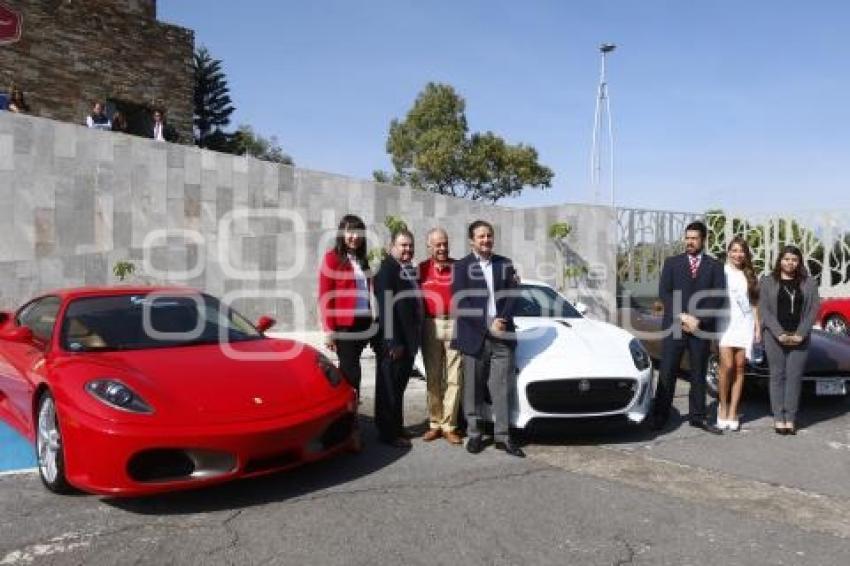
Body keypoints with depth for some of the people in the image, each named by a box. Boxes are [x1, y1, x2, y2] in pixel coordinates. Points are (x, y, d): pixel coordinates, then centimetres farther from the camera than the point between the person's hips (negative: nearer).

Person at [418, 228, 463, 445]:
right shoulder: (421, 269, 5)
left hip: (455, 325, -1)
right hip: (430, 327, 1)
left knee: (454, 378, 0)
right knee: (433, 378, 8)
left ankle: (449, 425, 7)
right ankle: (435, 424, 16)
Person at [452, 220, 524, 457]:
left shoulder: (505, 264, 13)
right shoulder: (461, 266, 3)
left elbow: (511, 297, 6)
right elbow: (462, 303, -6)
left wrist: (503, 321, -11)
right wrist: (488, 324, -12)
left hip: (502, 336, 2)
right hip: (474, 337, -2)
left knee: (501, 387, 3)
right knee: (474, 389, 5)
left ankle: (503, 436, 9)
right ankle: (474, 434, 15)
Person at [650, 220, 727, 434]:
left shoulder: (715, 266, 8)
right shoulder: (672, 262, 9)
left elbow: (718, 297, 0)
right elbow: (664, 292, 0)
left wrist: (698, 320, -11)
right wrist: (682, 316, -11)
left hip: (702, 327, 1)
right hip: (674, 326, 0)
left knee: (698, 373, 7)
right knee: (667, 373, 0)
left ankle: (698, 416, 16)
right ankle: (660, 415, 6)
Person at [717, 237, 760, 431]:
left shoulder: (750, 275, 14)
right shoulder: (721, 272, 2)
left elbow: (754, 303, 16)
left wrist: (758, 327, 9)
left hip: (745, 324, 4)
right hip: (725, 323, -4)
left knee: (739, 367, 1)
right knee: (727, 366, -14)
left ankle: (733, 411, 6)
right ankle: (722, 406, 6)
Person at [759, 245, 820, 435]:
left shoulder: (809, 283, 10)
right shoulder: (767, 281, 6)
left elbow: (813, 309, 4)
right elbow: (764, 309, -1)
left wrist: (800, 334, -9)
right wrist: (779, 333, -11)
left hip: (800, 337, 1)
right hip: (774, 336, -1)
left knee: (794, 377, 0)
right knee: (777, 376, 1)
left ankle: (790, 419, 6)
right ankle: (778, 418, 4)